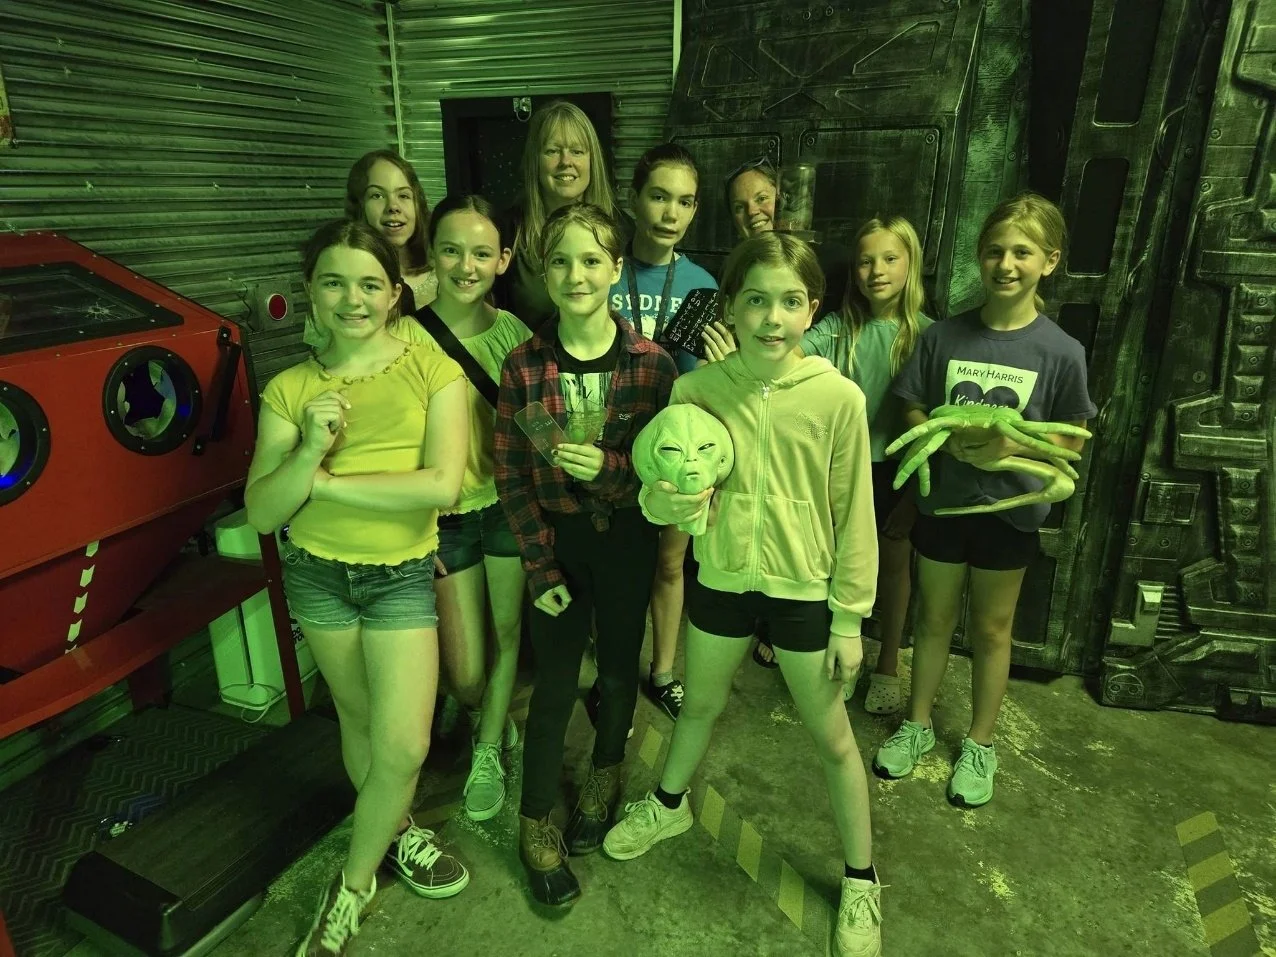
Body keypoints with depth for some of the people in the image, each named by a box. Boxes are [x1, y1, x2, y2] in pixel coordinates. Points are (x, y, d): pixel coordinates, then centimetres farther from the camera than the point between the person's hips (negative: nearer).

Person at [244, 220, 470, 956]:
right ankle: (396, 832, 46)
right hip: (317, 572, 2)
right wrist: (309, 449, -25)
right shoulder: (290, 389, -3)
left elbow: (443, 484, -21)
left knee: (403, 744, -3)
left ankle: (353, 886, 24)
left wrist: (322, 481, -17)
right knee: (360, 718, 19)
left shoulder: (434, 372, -9)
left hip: (403, 573, -2)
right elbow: (261, 515, -7)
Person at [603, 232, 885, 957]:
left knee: (833, 739, 15)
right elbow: (659, 492, -4)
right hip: (721, 579, 2)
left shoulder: (838, 397, -16)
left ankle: (861, 881, 39)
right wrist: (666, 500, -29)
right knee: (701, 705, 26)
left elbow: (853, 515, -8)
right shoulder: (696, 390, -11)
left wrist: (849, 619, -4)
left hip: (804, 590, -2)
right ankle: (670, 804, 56)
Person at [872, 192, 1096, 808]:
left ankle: (980, 744, 34)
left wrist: (1012, 445, -21)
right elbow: (911, 412, 0)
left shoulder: (1060, 352, -9)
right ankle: (918, 724, 36)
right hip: (941, 500, 1)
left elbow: (1072, 440, -3)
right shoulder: (943, 336, -6)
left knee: (991, 629, 14)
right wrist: (948, 439, -20)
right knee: (934, 618, 17)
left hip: (1009, 509, -1)